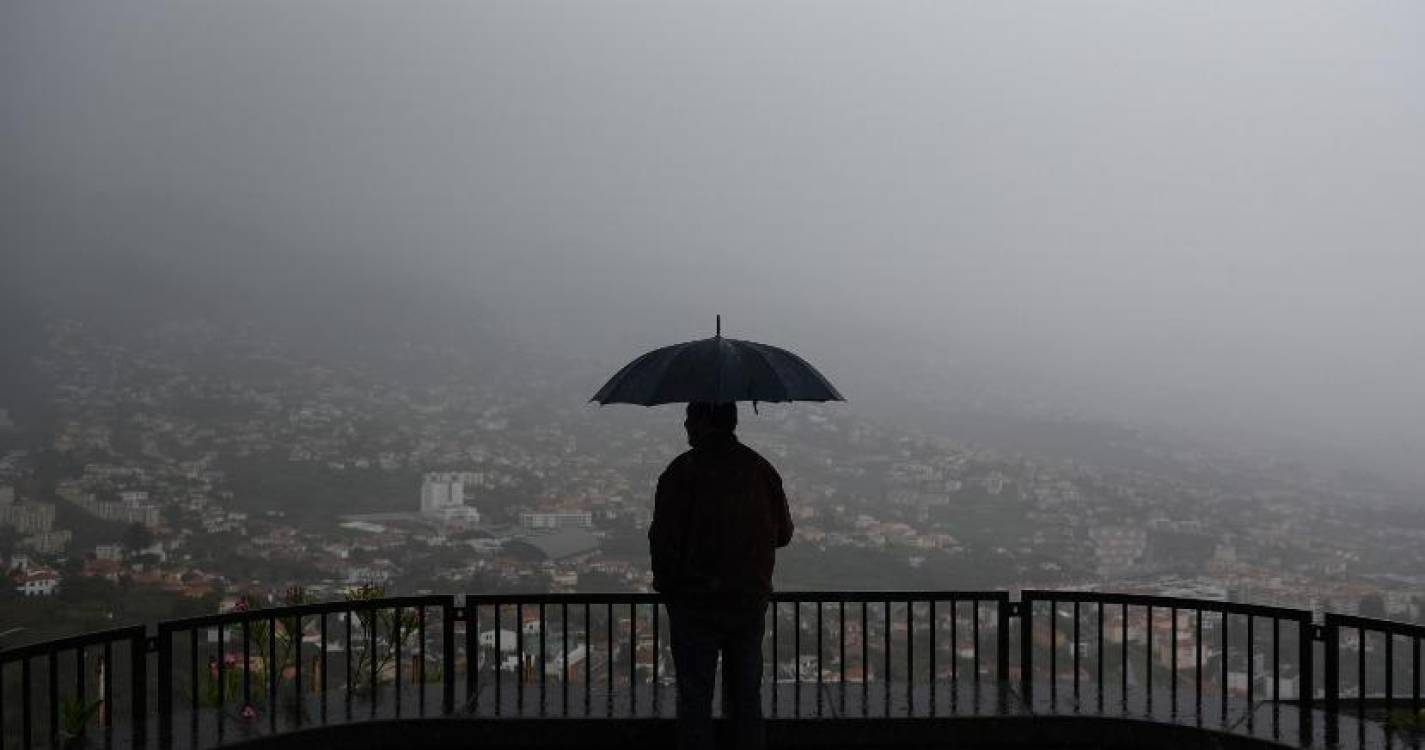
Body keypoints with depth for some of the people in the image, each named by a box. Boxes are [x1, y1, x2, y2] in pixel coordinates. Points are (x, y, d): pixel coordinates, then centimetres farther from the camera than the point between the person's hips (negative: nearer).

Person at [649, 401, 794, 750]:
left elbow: (664, 538, -14)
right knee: (746, 697, 14)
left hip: (695, 604, -4)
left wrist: (665, 584, 3)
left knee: (694, 699, 4)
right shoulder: (761, 468, 3)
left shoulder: (682, 472, -12)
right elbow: (783, 533, 10)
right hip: (751, 602, 4)